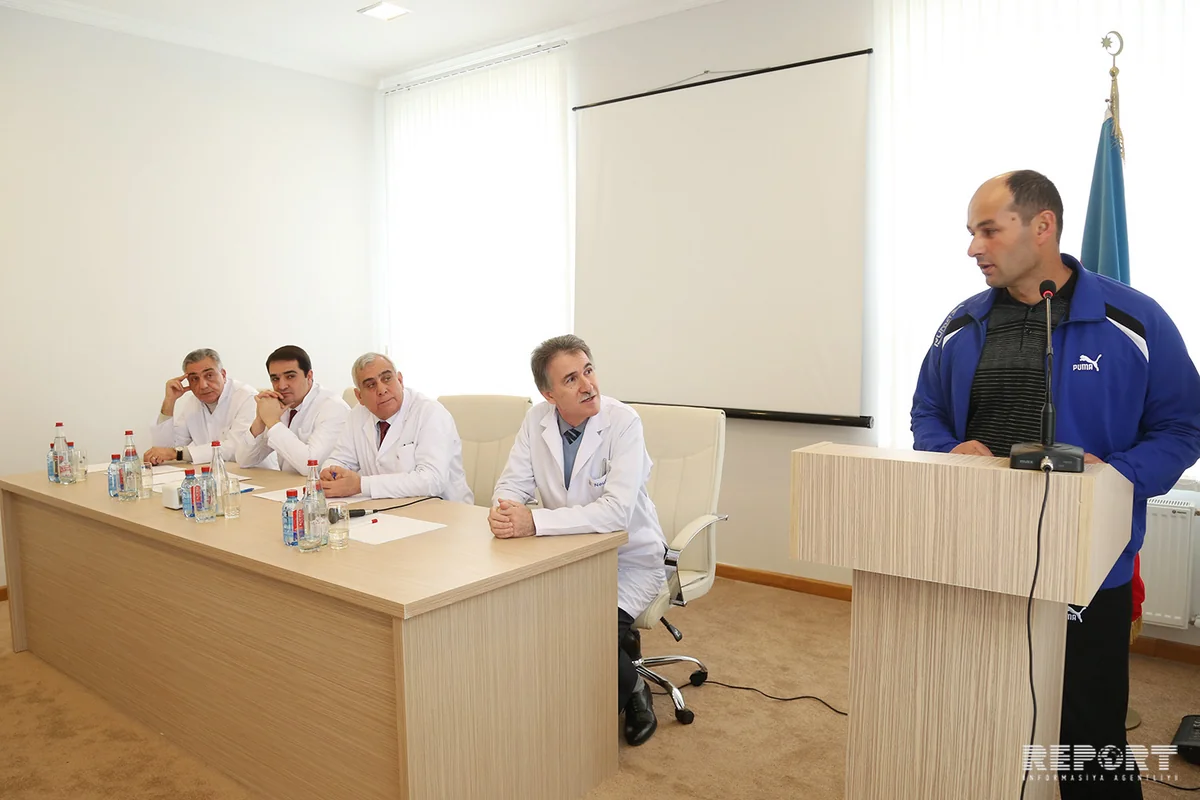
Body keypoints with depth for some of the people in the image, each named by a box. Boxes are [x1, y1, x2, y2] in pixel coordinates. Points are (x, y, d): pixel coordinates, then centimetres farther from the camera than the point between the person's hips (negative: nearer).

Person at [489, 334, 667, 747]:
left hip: (628, 557, -5)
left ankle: (630, 688, 10)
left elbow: (616, 511, -31)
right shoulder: (537, 419, -4)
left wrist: (534, 521, -38)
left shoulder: (623, 422, -21)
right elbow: (513, 482, -3)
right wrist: (503, 511, -28)